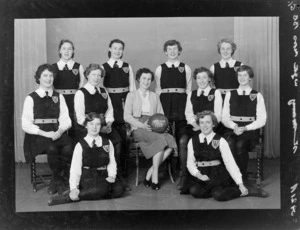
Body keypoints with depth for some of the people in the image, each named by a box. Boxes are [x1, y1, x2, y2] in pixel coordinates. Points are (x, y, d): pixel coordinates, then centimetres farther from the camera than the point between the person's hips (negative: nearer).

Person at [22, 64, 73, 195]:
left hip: (57, 133, 3)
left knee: (68, 148, -30)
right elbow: (26, 125, -2)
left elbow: (65, 119, 8)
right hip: (38, 135, -2)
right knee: (52, 148, -34)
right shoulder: (31, 98, 6)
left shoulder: (59, 97, 16)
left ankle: (55, 183, -10)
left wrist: (60, 131, -15)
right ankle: (59, 182, -9)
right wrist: (45, 133, -15)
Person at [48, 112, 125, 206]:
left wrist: (111, 176, -11)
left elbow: (112, 163, 9)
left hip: (103, 177, 4)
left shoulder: (107, 143, 9)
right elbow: (75, 169, -4)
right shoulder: (80, 146, 1)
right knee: (102, 188, -36)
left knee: (119, 188, -28)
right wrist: (74, 188, -16)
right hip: (87, 178, -4)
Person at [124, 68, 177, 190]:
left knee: (171, 140, -28)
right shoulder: (132, 95, 10)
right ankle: (155, 175, -24)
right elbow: (127, 116, -1)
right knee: (161, 139, -33)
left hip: (154, 129, 4)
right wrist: (142, 125, -15)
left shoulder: (155, 96, 23)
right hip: (138, 129, -4)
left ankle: (150, 172, -20)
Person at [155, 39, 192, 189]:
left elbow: (189, 89, 8)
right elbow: (157, 90, 11)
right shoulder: (160, 69, 11)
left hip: (181, 105, -1)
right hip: (165, 105, 1)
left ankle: (183, 170, -4)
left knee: (182, 139, -9)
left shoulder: (186, 68, 10)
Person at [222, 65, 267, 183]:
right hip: (233, 130, 2)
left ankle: (243, 176, -16)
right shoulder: (230, 94, 15)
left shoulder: (257, 96, 8)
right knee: (229, 143, -34)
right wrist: (234, 126, -11)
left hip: (251, 130, -1)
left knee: (240, 145, -34)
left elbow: (261, 120, 1)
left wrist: (245, 128, -14)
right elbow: (224, 117, 9)